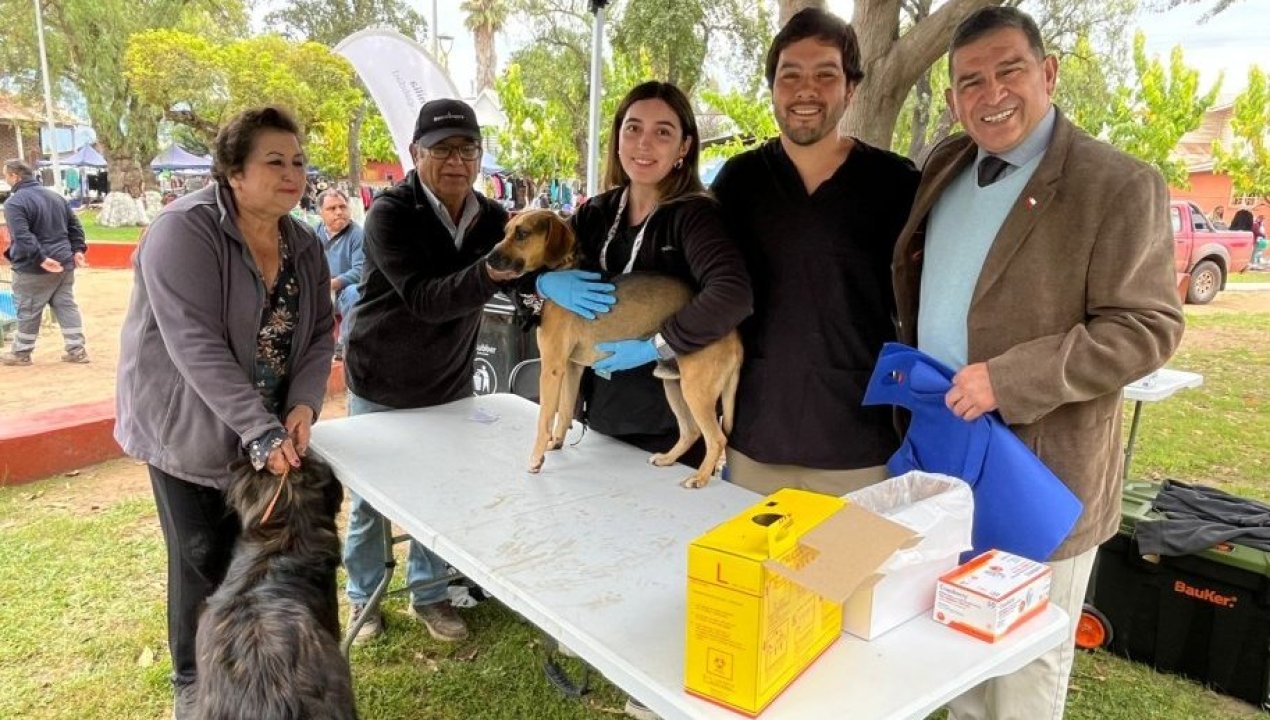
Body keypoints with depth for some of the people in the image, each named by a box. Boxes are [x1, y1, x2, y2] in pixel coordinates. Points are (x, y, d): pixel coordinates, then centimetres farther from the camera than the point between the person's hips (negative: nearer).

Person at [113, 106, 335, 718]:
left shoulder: (304, 246, 0)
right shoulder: (184, 231, -20)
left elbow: (320, 334, 1)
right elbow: (195, 344, -28)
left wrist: (303, 406, -17)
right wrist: (261, 430, -34)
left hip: (272, 427, 5)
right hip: (189, 428, -5)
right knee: (207, 557, 5)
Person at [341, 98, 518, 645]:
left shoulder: (492, 218, -6)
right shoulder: (390, 213, -20)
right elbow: (423, 299, -30)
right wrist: (493, 271, -45)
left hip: (450, 386, 4)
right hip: (381, 386, -4)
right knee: (371, 500, 12)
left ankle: (428, 594, 36)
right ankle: (363, 599, 34)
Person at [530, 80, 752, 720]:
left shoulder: (692, 215, -15)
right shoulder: (597, 213, 5)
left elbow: (733, 295, -32)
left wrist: (654, 345, -26)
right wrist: (551, 281, -13)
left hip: (672, 424, -7)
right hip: (605, 414, 7)